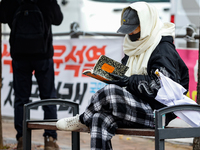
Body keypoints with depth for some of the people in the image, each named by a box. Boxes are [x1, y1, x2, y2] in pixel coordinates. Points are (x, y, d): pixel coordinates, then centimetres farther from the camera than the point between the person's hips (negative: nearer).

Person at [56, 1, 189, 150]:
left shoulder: (163, 50, -11)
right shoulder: (137, 47, 19)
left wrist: (130, 81, -20)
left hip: (157, 114, -9)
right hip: (138, 106, 9)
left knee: (110, 91, -26)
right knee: (100, 120, -18)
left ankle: (82, 120, 1)